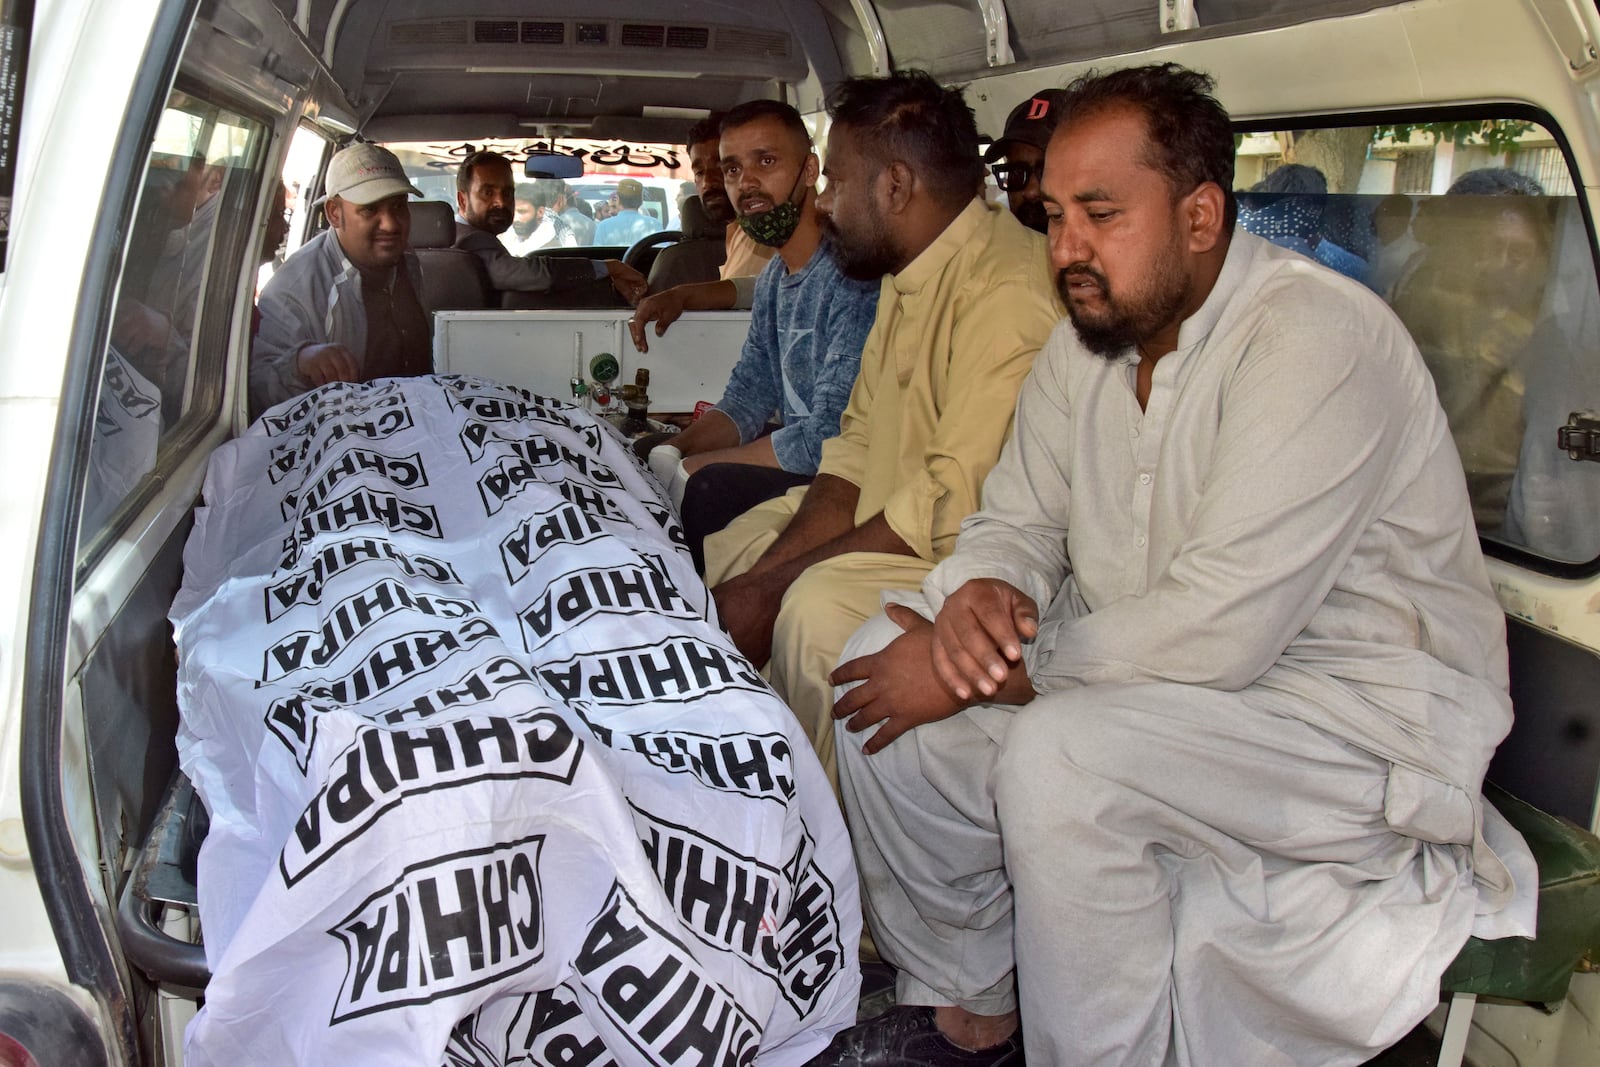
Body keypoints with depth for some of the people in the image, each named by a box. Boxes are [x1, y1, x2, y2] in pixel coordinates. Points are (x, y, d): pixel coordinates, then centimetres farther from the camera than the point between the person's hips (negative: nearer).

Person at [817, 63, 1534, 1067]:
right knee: (883, 668, -3)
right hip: (1148, 671, 8)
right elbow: (1020, 520, 7)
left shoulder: (1316, 338, -22)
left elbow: (1220, 629, -28)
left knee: (1058, 755, -33)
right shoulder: (1087, 339, 4)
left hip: (1363, 711, -8)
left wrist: (987, 671, -21)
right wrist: (980, 595, -18)